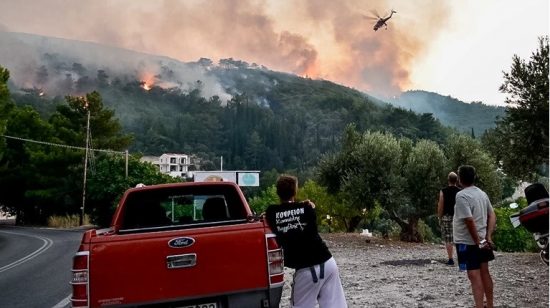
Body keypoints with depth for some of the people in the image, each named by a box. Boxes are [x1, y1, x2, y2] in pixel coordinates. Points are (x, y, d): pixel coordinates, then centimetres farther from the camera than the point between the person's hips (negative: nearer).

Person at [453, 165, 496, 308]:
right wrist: (488, 236, 2)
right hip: (483, 240, 8)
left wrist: (477, 241, -17)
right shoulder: (482, 193, 7)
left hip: (467, 241, -8)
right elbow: (492, 216, 7)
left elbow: (470, 220, -24)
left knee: (474, 275, -6)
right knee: (484, 272, 17)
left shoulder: (461, 196, -18)